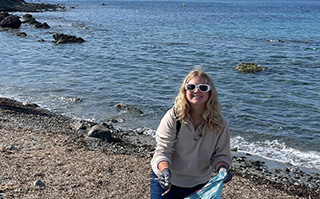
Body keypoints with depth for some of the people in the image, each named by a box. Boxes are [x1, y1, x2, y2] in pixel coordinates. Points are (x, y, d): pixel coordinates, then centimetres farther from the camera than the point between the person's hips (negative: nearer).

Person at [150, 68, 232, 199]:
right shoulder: (173, 117, -17)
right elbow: (162, 151, -17)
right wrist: (165, 171, -34)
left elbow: (221, 154, -4)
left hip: (198, 184, 2)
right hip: (166, 180, -2)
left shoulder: (219, 123, -10)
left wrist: (222, 168, -24)